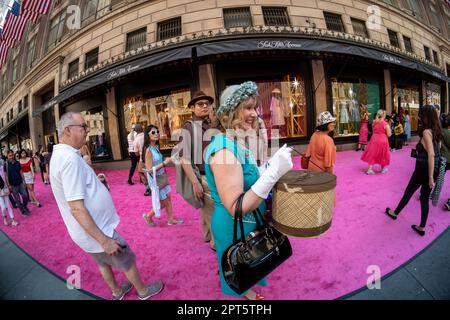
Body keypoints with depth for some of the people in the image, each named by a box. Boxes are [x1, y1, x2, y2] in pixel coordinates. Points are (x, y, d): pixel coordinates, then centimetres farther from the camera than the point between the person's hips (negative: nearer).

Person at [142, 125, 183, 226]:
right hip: (156, 179, -7)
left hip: (162, 176, 7)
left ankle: (171, 219, 33)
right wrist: (164, 163, -28)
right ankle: (148, 216, 32)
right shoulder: (148, 150, -22)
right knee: (163, 203, 9)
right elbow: (150, 170, -25)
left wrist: (166, 160, 0)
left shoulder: (156, 147, 0)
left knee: (168, 198, 17)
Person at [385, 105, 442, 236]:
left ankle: (395, 213, 34)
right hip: (434, 169, 7)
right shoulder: (435, 131, 5)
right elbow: (435, 152, 8)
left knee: (409, 192, 13)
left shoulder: (426, 132, -18)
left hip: (424, 169, -7)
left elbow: (431, 155, -23)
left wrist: (430, 177, -22)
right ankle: (421, 227, 23)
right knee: (425, 198, 14)